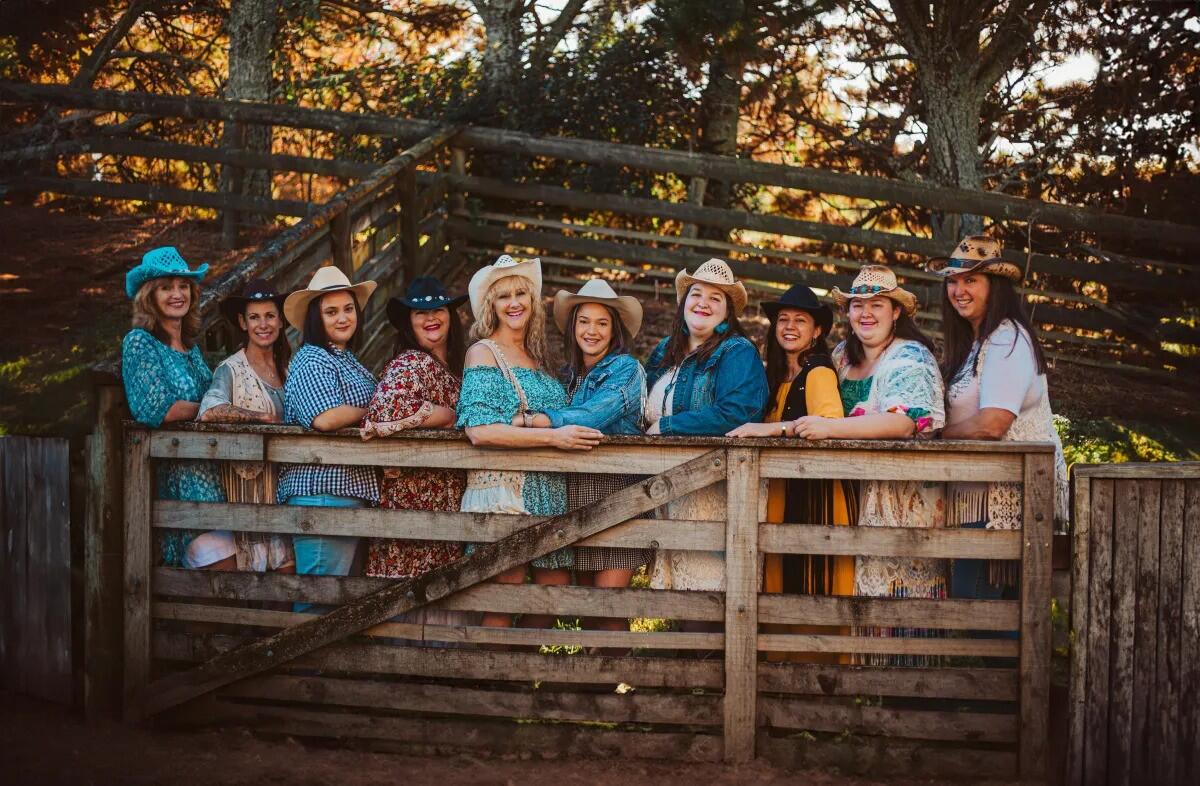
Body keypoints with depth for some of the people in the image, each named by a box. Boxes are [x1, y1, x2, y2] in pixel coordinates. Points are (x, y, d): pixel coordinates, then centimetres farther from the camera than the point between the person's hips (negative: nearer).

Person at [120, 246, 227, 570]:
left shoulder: (191, 346, 18)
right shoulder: (139, 342, -2)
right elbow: (154, 410, -12)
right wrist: (207, 408, -3)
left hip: (204, 466, 7)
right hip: (171, 468, -6)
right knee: (219, 557, -17)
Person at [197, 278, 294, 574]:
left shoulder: (286, 367, 12)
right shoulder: (231, 369, -7)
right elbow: (209, 411, -25)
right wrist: (265, 418, -17)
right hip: (249, 481, -5)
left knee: (287, 565, 2)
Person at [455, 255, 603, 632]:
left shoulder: (535, 357, 17)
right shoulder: (484, 352, -2)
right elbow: (479, 430, -15)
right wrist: (555, 436, -18)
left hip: (546, 495, 7)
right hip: (502, 489, -7)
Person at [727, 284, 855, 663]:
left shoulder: (818, 372, -6)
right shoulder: (777, 376, 20)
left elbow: (830, 422, -24)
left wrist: (771, 429, -27)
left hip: (817, 491, -8)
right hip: (783, 492, 8)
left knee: (811, 585, -7)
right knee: (782, 585, 5)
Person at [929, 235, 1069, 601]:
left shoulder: (1006, 340, -12)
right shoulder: (974, 342, 20)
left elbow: (992, 424, -20)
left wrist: (939, 433, -6)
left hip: (1007, 494, -10)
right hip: (984, 493, 10)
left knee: (973, 596, -13)